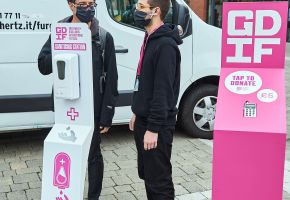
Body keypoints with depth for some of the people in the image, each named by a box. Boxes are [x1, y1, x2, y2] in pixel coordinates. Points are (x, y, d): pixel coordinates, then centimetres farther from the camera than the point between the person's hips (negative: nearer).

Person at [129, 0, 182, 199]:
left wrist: (153, 128, -22)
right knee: (147, 174, 19)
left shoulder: (165, 45, -18)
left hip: (157, 124, -10)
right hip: (144, 120, 10)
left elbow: (163, 90, -22)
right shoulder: (150, 39, 13)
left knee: (158, 179, 0)